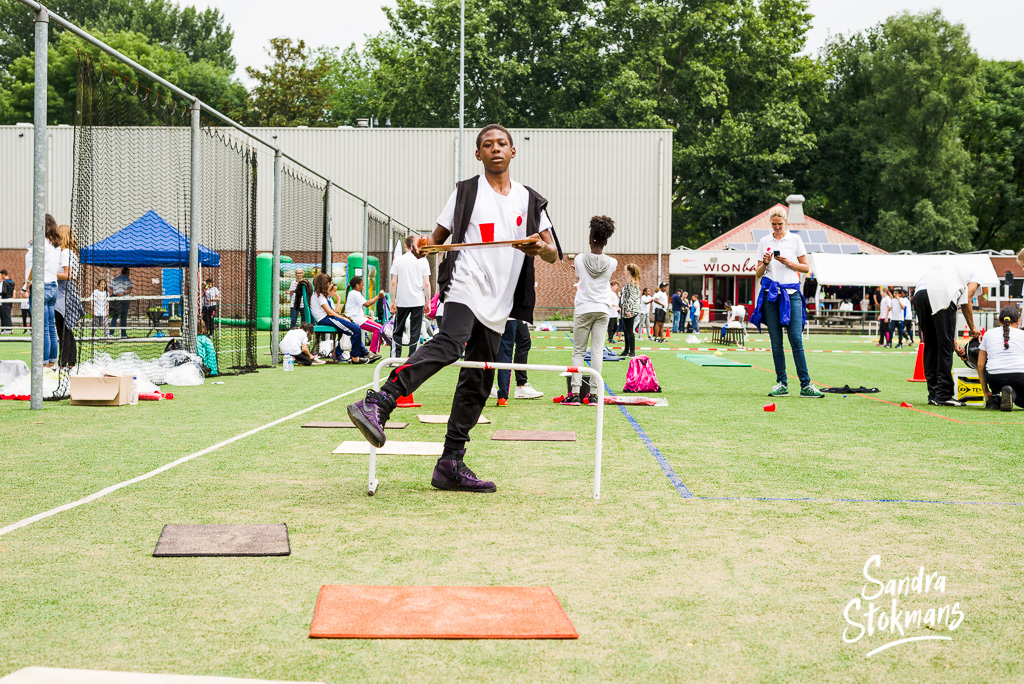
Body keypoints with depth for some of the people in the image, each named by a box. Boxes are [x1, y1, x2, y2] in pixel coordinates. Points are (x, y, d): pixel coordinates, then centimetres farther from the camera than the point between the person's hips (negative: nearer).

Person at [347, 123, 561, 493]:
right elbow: (438, 237, 11)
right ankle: (378, 403, -44)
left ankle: (451, 464, 11)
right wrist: (424, 243, -13)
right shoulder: (466, 192, 10)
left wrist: (542, 247, -11)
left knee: (477, 385, 5)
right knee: (450, 343, -34)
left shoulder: (530, 199, 16)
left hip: (497, 306, 5)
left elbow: (554, 254, 13)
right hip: (465, 286, -5)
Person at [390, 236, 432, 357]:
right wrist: (428, 302, 4)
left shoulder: (398, 260, 2)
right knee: (415, 332, 4)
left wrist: (393, 302, 4)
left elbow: (393, 283, 0)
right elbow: (426, 284, -2)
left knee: (398, 330, 9)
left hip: (402, 301, 0)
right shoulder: (423, 261, 1)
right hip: (418, 301, 0)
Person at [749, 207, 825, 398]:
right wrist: (765, 263, -8)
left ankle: (806, 385, -10)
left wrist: (789, 263, -9)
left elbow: (806, 267, 7)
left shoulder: (795, 239, 7)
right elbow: (758, 274, 12)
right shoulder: (764, 242, 12)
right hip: (770, 294, 2)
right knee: (776, 342, 0)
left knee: (796, 339, -10)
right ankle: (781, 384, 5)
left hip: (791, 293, -2)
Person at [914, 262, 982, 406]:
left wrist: (953, 339, 32)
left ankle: (933, 395, 16)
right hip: (941, 296, -6)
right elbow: (966, 302, 12)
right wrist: (973, 329, 22)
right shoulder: (975, 275, 26)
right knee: (945, 348, 0)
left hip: (919, 293, 6)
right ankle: (943, 395, -1)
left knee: (929, 347, 13)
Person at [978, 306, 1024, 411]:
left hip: (994, 378, 2)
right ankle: (1012, 394, -11)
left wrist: (985, 391, 24)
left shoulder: (988, 334, 18)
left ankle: (995, 397, 9)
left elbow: (980, 365, 16)